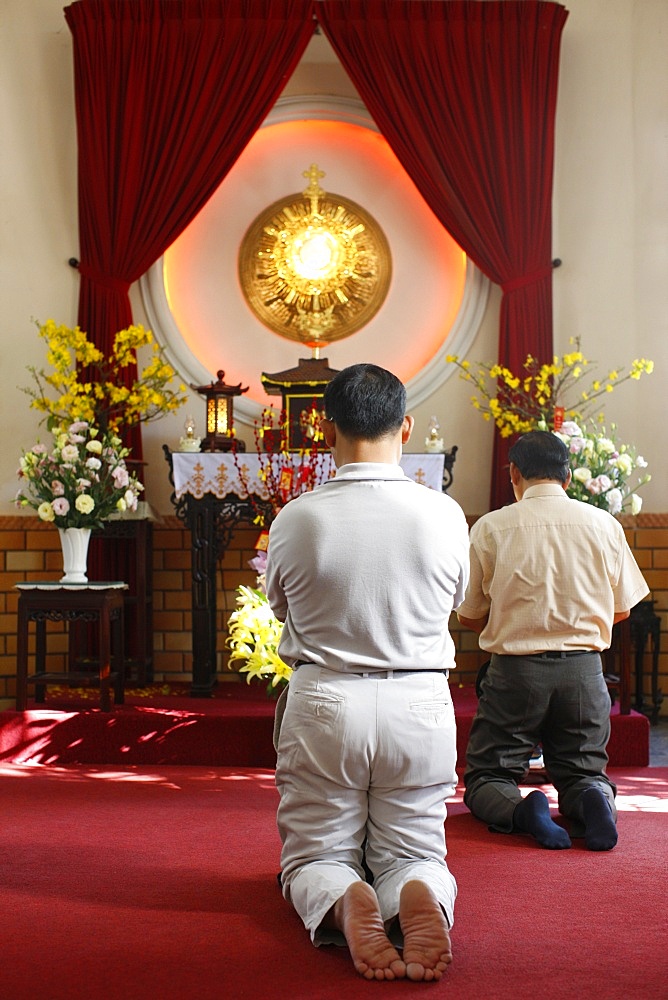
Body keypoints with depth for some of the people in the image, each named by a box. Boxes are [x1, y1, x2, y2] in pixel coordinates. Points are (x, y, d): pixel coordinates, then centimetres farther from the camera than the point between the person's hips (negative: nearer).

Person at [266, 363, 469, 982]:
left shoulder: (295, 520, -11)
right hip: (420, 704, 1)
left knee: (315, 854, 14)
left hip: (323, 704, -1)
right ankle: (420, 896, -20)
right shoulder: (445, 515, -8)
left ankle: (343, 901, -20)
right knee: (414, 850, 14)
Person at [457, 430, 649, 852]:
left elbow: (469, 616, 3)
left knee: (485, 777, 11)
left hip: (515, 668, -2)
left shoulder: (491, 527, -4)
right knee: (585, 771, 18)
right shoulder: (604, 524, 2)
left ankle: (520, 810, -20)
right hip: (584, 669, 2)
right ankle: (593, 799, -15)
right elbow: (622, 609, 11)